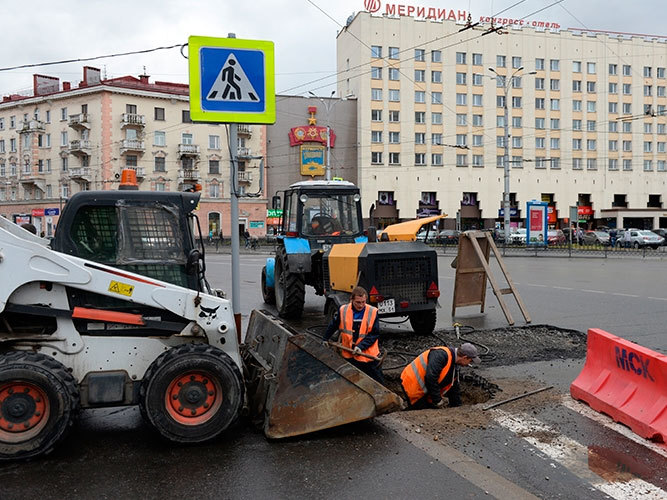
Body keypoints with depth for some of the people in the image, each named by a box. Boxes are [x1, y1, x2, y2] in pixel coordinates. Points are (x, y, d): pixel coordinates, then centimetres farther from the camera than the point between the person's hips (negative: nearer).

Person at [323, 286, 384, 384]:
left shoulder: (373, 312, -11)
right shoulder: (343, 311, -5)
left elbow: (374, 334, -10)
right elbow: (332, 326, 12)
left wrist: (361, 346, -20)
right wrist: (325, 339, 22)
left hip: (368, 355, -2)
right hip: (348, 355, 2)